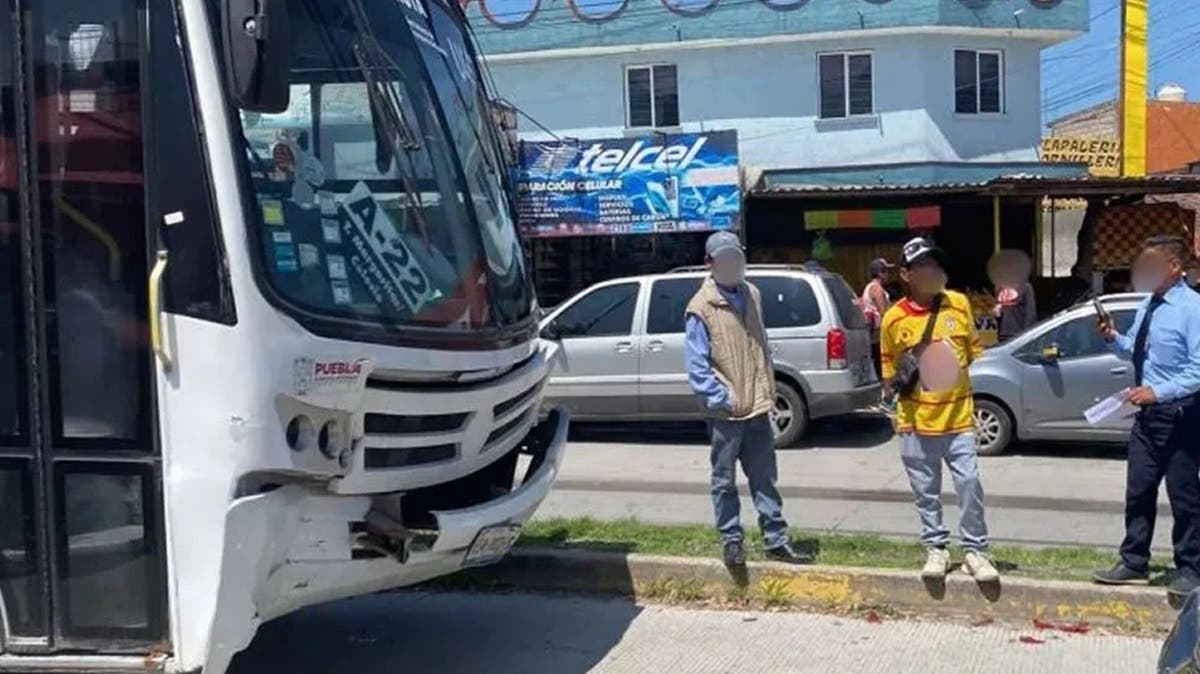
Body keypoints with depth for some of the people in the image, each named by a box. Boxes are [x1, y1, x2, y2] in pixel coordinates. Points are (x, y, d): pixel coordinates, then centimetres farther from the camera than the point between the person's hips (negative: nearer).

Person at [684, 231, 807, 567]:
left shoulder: (752, 295, 11)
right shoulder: (701, 308, -11)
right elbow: (697, 366, -13)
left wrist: (768, 389, 14)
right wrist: (721, 398, -19)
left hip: (757, 405, 6)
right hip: (726, 412, -6)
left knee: (765, 478, 11)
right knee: (724, 480, 5)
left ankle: (776, 540, 18)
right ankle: (731, 540, 16)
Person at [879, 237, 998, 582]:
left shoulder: (959, 304, 1)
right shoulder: (893, 319, -3)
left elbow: (975, 351, 14)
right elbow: (889, 374, 7)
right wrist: (900, 380, -9)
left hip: (958, 416, 1)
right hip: (916, 423, 0)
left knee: (969, 483, -4)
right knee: (926, 491, 7)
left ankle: (976, 550, 11)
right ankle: (936, 549, 23)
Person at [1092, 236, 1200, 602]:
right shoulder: (1148, 305, 9)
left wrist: (1157, 391, -27)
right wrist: (1114, 338, 1)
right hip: (1148, 411, 8)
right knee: (1138, 491, 14)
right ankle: (1134, 562, 26)